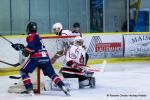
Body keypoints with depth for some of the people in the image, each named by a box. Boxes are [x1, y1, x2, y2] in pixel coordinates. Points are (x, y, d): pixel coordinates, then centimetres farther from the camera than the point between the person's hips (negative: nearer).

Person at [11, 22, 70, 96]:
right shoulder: (37, 36, 24)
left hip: (36, 57, -8)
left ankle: (30, 90, -6)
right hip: (45, 57, 8)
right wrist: (23, 48, 24)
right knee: (51, 73, 12)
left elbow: (31, 47, -16)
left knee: (23, 71, 5)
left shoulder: (30, 36, -2)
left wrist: (24, 50, 0)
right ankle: (63, 87, -4)